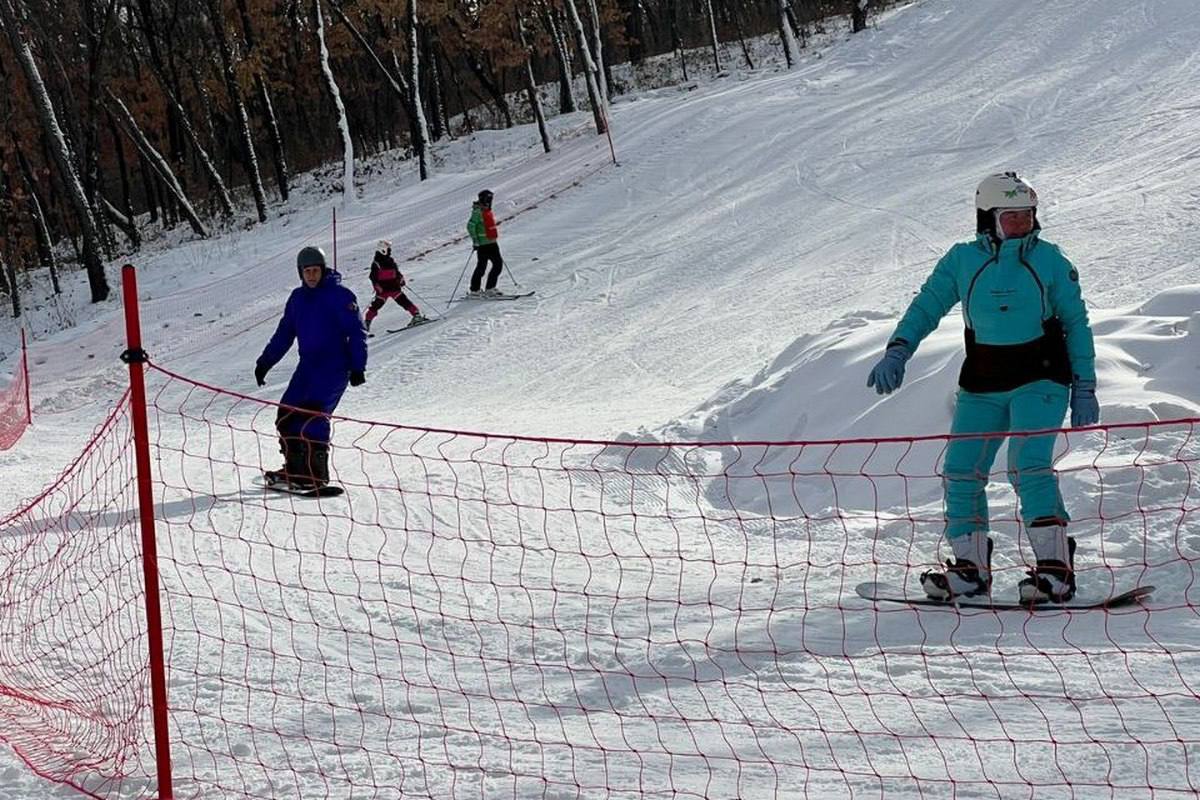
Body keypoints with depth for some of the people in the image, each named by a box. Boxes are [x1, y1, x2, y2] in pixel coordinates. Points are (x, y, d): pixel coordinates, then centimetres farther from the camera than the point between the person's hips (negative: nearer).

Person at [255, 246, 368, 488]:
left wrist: (357, 366, -16)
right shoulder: (297, 298, 12)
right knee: (287, 414, 0)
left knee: (313, 414, -21)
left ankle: (317, 473, -19)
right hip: (308, 365, 7)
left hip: (335, 365, -7)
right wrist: (265, 361, 14)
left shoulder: (339, 295, -8)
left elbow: (357, 332, -9)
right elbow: (284, 333, 18)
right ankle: (295, 468, 10)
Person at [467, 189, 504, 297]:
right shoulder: (478, 212, -13)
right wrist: (475, 240, -24)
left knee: (498, 264, 7)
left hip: (492, 243, 9)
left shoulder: (488, 211, 15)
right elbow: (470, 225, -20)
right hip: (483, 244, -9)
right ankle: (474, 291, 2)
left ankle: (490, 288, 14)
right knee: (482, 266, -6)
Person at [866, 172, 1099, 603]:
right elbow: (926, 307, 8)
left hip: (1039, 378, -4)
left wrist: (1084, 387, 1)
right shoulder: (962, 260, 2)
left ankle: (1056, 569, -16)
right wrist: (897, 351, -8)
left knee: (1028, 467, -20)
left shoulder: (1047, 259, -2)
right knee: (960, 472, -1)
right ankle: (971, 568, 13)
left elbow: (1076, 323, 3)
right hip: (982, 385, 4)